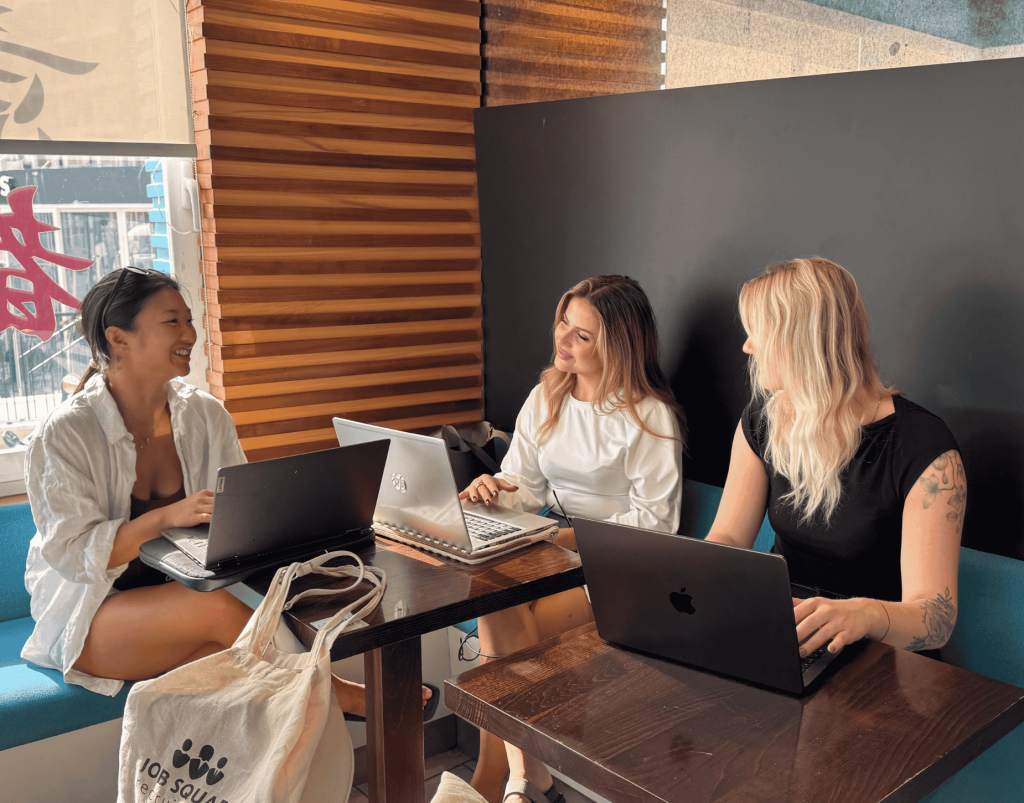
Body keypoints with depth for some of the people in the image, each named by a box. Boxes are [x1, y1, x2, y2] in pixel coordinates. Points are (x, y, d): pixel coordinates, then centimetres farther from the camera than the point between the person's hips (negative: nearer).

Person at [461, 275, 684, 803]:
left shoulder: (650, 416, -9)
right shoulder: (545, 398, 10)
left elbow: (654, 520, -12)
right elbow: (525, 485, 11)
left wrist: (571, 539, -22)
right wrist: (495, 489, -13)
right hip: (556, 545, 6)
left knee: (512, 632, -25)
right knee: (495, 602, -26)